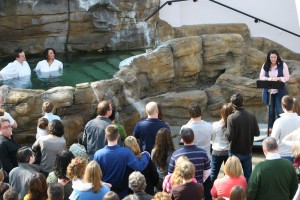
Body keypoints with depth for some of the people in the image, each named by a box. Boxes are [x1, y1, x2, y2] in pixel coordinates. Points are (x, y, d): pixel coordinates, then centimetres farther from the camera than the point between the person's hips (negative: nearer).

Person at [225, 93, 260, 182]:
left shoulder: (231, 118, -18)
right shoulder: (252, 116, -7)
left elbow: (229, 137, -20)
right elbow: (257, 133, -1)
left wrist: (225, 132, -1)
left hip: (235, 152, -3)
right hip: (248, 151, 3)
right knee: (248, 175, 14)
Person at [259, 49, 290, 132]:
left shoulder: (283, 65, -3)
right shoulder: (265, 66, 3)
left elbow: (287, 77, -3)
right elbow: (261, 77, 4)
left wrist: (278, 78, -20)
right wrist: (268, 79, -16)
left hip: (279, 91, -2)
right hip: (268, 91, 2)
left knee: (279, 110, -4)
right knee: (270, 109, 9)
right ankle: (270, 127, 20)